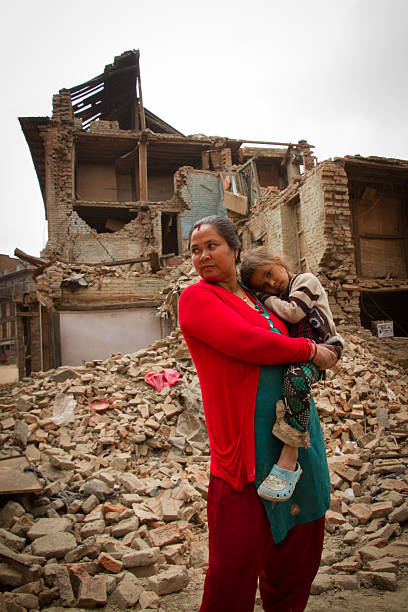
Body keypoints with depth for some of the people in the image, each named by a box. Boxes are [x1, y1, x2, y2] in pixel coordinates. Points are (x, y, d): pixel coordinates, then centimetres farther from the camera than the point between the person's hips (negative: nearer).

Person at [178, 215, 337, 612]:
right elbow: (247, 342, -20)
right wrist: (308, 349, -10)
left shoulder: (255, 298, 15)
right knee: (240, 553, 2)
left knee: (298, 537, 20)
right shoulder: (196, 298, -7)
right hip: (247, 440, -8)